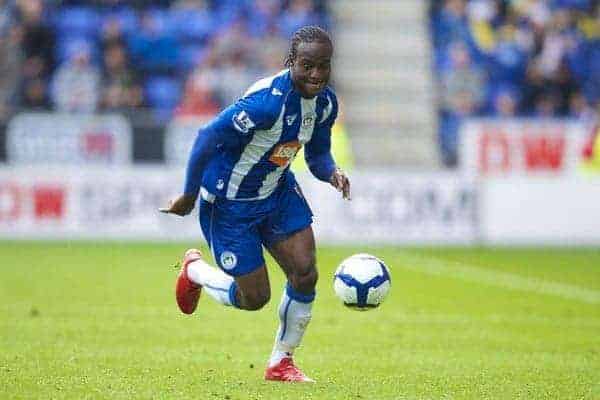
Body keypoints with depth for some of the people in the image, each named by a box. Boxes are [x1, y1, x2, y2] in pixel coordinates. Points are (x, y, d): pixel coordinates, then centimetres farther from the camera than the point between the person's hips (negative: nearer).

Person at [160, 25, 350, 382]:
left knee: (306, 274, -7)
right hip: (231, 203, -7)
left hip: (278, 191, 7)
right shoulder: (267, 101, -32)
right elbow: (208, 139, -27)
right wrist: (190, 196, -18)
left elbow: (317, 153, 9)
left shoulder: (325, 102, -6)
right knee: (255, 298, 0)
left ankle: (281, 363, 14)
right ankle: (194, 270, 32)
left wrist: (332, 173, -15)